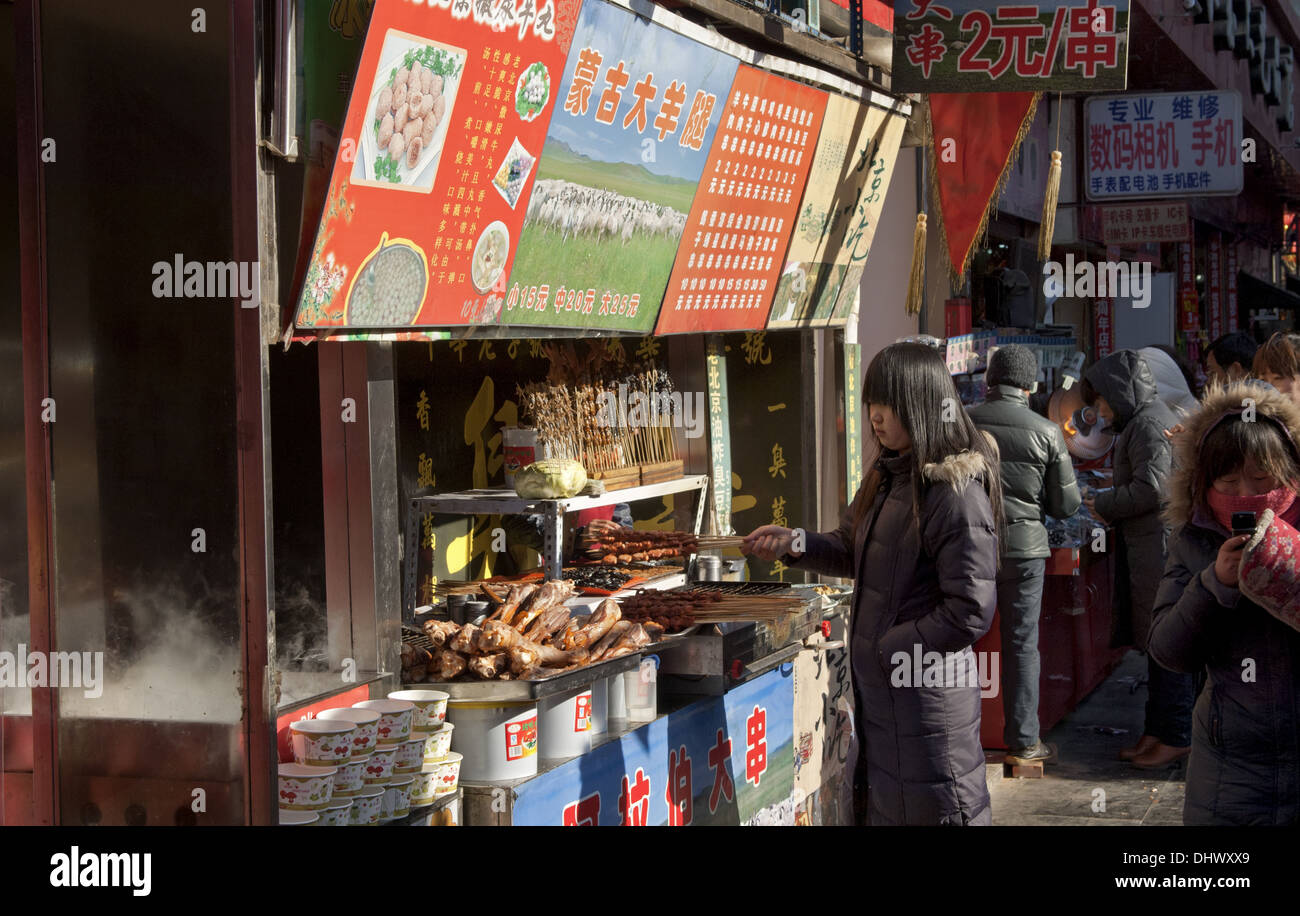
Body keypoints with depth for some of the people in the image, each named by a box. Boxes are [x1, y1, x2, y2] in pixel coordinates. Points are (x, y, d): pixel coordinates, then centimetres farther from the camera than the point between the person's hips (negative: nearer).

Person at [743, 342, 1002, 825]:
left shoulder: (956, 494, -22)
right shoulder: (887, 475, 6)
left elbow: (970, 613, -24)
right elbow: (854, 550, 19)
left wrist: (888, 647, -16)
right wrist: (795, 544, 1)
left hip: (926, 691, -9)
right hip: (878, 685, 9)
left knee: (927, 808, 3)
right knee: (882, 807, 19)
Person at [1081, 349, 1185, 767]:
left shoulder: (1148, 423, -13)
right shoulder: (1150, 417, 20)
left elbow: (1150, 488, -20)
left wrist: (1104, 505, -8)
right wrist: (1108, 504, 12)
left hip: (1160, 547, -11)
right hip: (1151, 547, 11)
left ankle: (1175, 737, -2)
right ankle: (1158, 730, 20)